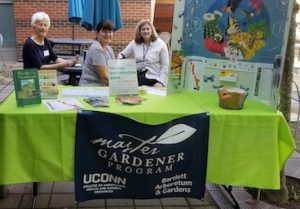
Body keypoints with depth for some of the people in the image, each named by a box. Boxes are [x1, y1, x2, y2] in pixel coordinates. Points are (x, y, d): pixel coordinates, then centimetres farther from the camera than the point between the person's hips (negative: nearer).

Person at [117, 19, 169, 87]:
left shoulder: (160, 44, -1)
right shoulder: (134, 43, 8)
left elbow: (165, 66, -3)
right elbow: (122, 55, 15)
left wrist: (160, 82, -12)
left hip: (153, 81, -3)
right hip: (137, 79, 3)